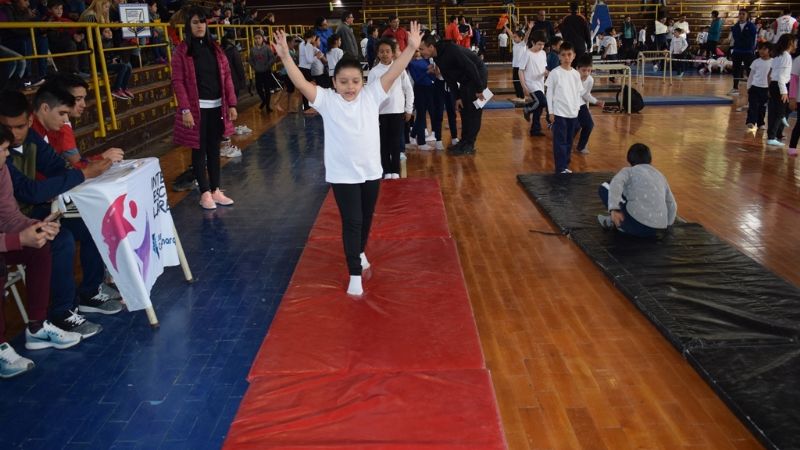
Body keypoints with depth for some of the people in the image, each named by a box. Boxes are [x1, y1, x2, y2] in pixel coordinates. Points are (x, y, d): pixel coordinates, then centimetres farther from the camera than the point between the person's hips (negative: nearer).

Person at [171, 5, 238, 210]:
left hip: (217, 107, 4)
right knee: (199, 150, 4)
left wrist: (231, 104, 2)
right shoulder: (181, 51, -4)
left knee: (214, 149, 11)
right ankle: (205, 193, 12)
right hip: (197, 108, -4)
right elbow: (178, 82, -9)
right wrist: (185, 110, -17)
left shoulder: (215, 48, 10)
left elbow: (226, 76, 8)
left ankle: (216, 190, 20)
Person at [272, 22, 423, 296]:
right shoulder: (326, 101, -8)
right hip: (342, 175, -3)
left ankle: (360, 253, 47)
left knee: (366, 219, 20)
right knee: (351, 222, -1)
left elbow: (393, 74, -11)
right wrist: (285, 56, -31)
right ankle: (355, 274, 9)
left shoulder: (371, 96, -3)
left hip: (371, 171, 3)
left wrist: (411, 48, -21)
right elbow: (301, 83, -19)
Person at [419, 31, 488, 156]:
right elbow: (449, 78, 7)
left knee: (473, 111, -7)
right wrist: (458, 97, 4)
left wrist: (479, 90, -24)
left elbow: (471, 67, -29)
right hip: (465, 79, 9)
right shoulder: (437, 58, -1)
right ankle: (464, 141, 18)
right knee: (463, 110, 9)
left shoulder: (451, 50, -29)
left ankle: (469, 145, -2)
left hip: (478, 75, -9)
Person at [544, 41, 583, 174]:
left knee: (569, 141, 11)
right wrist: (551, 112, -7)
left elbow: (578, 93, 13)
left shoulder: (576, 74, 7)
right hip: (560, 113, -5)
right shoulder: (555, 73, -6)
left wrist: (577, 108, 6)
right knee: (560, 141, -4)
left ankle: (566, 165, 21)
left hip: (573, 113, 5)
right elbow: (549, 93, -5)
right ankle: (560, 168, 0)